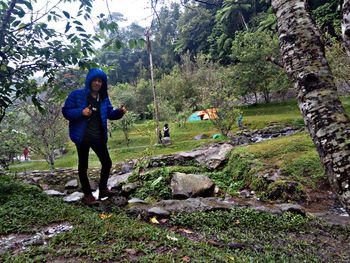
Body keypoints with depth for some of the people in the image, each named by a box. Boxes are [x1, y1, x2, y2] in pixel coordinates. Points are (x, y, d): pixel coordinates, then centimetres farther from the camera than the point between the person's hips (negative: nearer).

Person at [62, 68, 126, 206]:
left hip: (99, 137, 5)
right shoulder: (76, 95, -8)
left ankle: (103, 189, 31)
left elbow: (109, 113, 7)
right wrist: (81, 112, -26)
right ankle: (87, 195, 23)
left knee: (107, 163, 11)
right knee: (83, 166, 8)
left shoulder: (104, 98, 5)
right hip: (82, 137, -4)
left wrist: (119, 112, -13)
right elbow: (66, 112, -9)